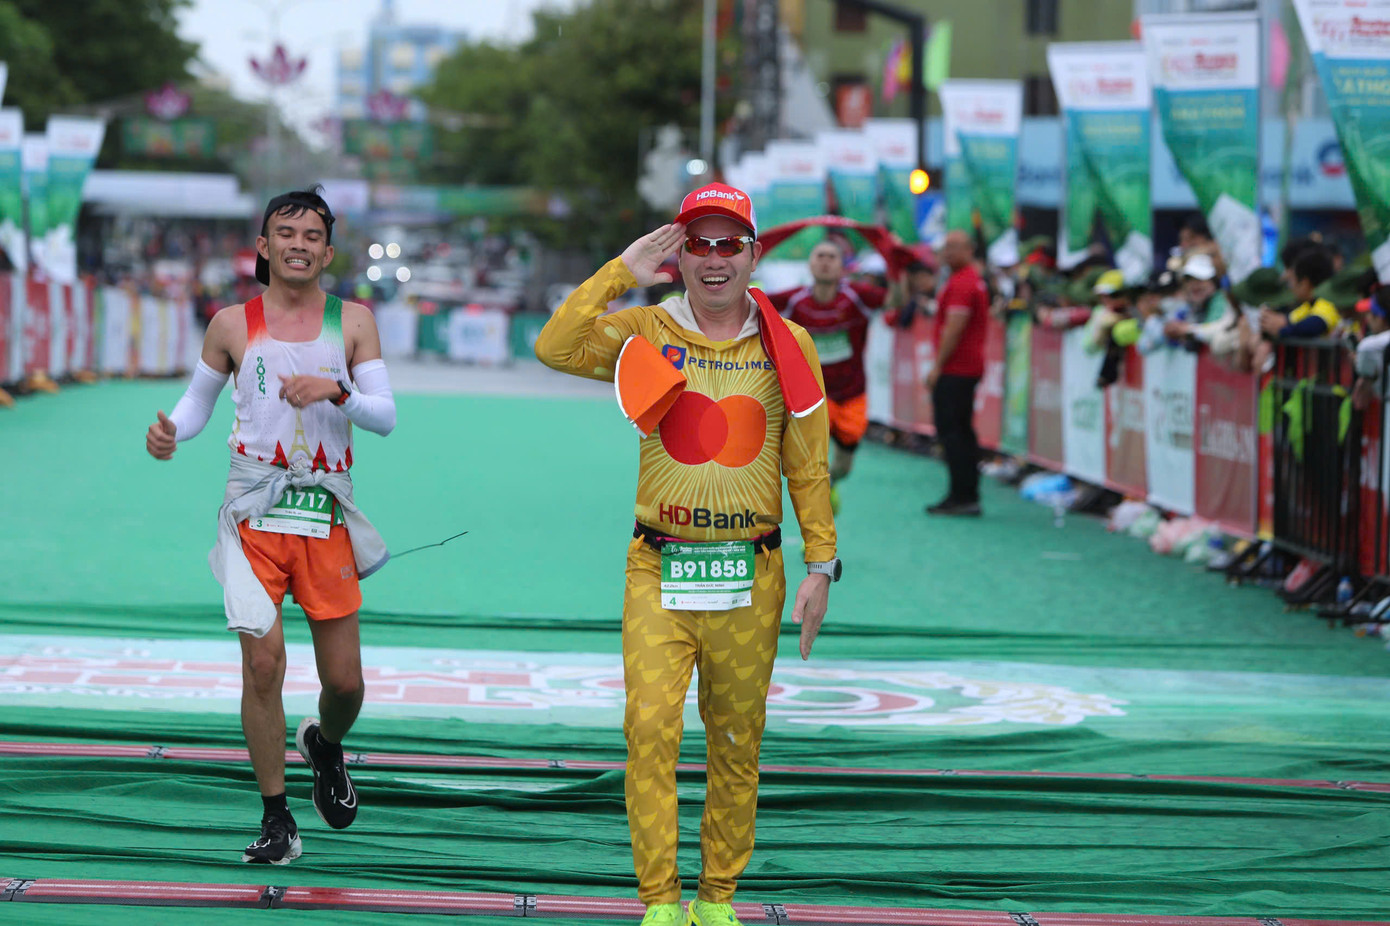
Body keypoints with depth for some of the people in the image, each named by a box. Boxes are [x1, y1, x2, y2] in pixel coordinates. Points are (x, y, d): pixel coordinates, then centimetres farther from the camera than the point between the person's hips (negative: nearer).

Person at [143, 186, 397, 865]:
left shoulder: (351, 321, 7)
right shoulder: (232, 325, 6)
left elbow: (386, 416, 1)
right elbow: (198, 400, 16)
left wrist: (336, 392, -17)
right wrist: (169, 433, -5)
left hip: (326, 516, 1)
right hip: (255, 514, -1)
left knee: (344, 680, 3)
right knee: (263, 660, -13)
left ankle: (325, 745, 39)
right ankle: (276, 820, -1)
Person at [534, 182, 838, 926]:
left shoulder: (788, 345, 6)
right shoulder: (646, 332, 3)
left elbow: (808, 469, 8)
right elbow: (555, 349, -14)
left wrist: (820, 566, 3)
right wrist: (623, 273, -11)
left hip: (751, 578, 1)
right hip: (659, 572, -1)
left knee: (736, 742, 7)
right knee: (650, 726, -11)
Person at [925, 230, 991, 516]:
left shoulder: (961, 283, -14)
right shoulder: (975, 280, 19)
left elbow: (954, 328, -20)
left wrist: (937, 366, -17)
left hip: (954, 370, -10)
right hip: (970, 367, 10)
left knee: (951, 431, -9)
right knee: (963, 431, 11)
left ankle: (962, 496, -11)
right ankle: (969, 496, 12)